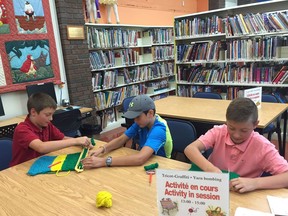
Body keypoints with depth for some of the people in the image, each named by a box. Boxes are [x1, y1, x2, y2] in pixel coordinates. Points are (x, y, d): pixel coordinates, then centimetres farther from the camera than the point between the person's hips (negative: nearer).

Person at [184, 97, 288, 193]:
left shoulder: (263, 147, -13)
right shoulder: (218, 132, -9)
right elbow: (190, 149, -17)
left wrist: (254, 183, -31)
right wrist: (210, 169, -33)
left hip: (243, 196, 0)